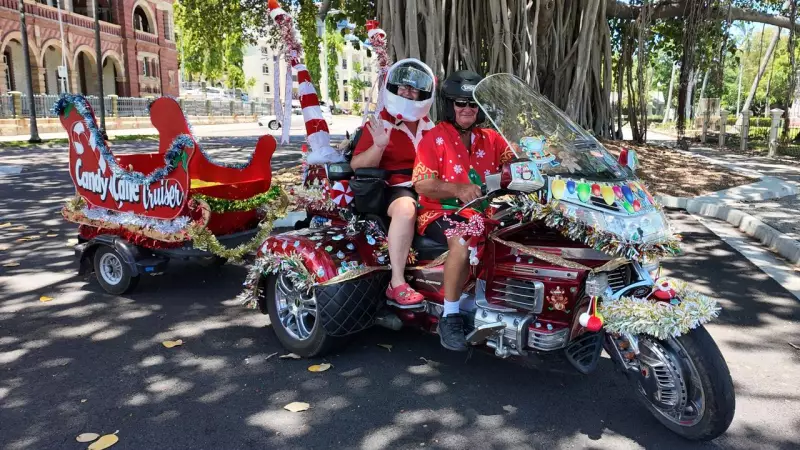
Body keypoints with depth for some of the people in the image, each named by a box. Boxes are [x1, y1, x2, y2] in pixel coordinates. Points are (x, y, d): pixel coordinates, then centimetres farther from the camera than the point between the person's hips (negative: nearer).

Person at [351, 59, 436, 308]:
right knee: (405, 209, -38)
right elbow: (357, 165, -9)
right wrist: (378, 145, -25)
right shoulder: (378, 125, -1)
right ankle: (397, 285, -36)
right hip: (394, 187, -6)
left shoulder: (428, 126, 17)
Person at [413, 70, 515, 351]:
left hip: (481, 212, 5)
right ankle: (450, 317, -22)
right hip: (440, 212, -5)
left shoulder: (491, 139, 17)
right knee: (464, 242, -36)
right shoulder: (434, 139, 0)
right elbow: (422, 184, -10)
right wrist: (457, 189, -25)